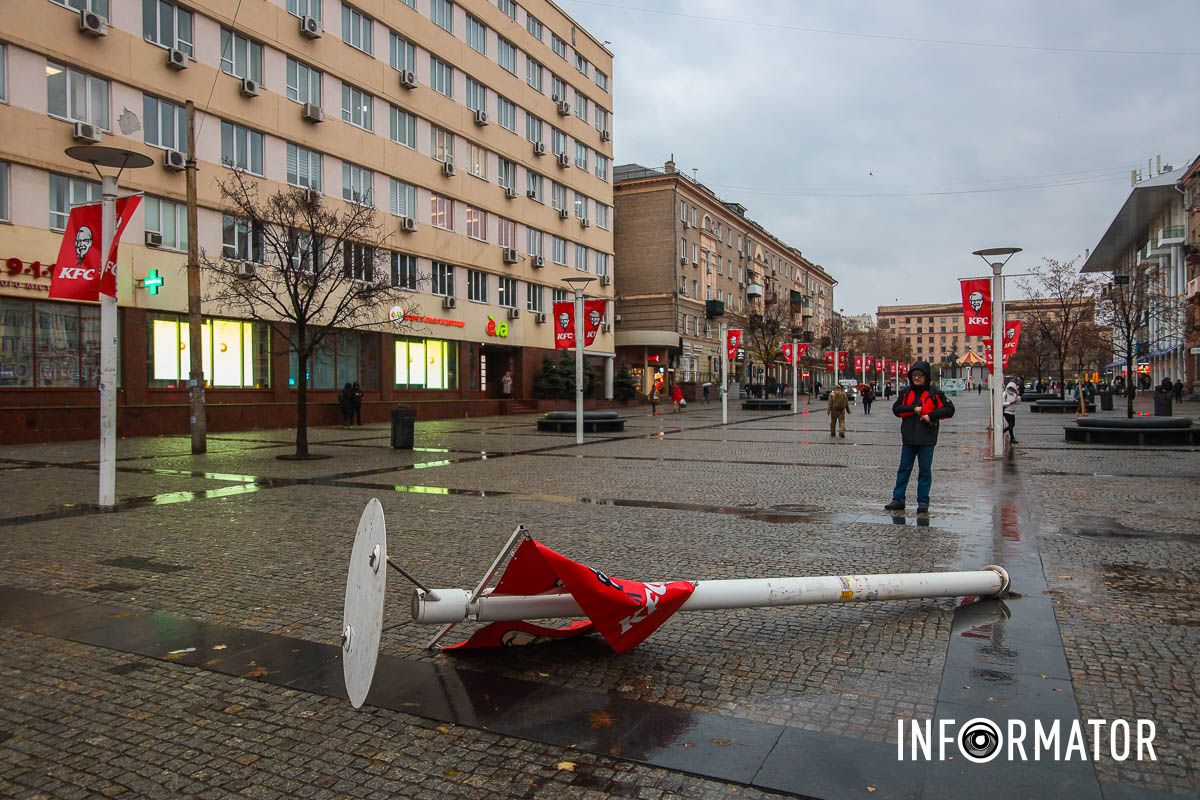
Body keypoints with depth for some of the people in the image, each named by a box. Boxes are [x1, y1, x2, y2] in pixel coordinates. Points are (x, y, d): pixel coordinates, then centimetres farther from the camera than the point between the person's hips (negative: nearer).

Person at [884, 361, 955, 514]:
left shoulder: (934, 393, 0)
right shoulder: (905, 392, 8)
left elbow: (949, 409, -3)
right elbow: (896, 409, -1)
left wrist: (932, 415, -14)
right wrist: (914, 409, -13)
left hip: (926, 440, -3)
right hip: (908, 438, 3)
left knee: (925, 471, 4)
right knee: (903, 470, 6)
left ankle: (923, 502, 11)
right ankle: (898, 500, 11)